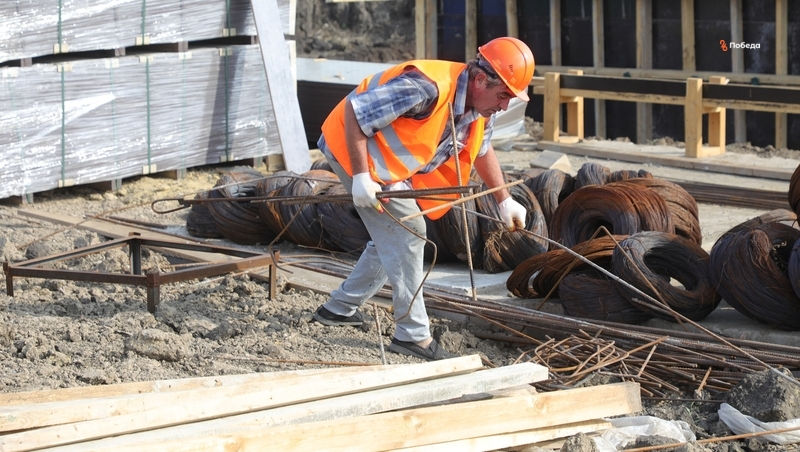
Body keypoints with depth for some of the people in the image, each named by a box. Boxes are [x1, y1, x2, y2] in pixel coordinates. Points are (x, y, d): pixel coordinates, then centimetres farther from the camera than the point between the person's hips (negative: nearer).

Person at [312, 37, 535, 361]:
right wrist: (360, 176, -31)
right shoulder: (427, 88, -35)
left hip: (392, 163, 9)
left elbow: (482, 150, 16)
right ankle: (413, 335, -4)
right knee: (407, 235, -11)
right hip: (355, 148, -9)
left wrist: (504, 200, 13)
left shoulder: (481, 110, -6)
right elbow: (354, 111, -32)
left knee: (392, 239, 16)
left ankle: (339, 307, 29)